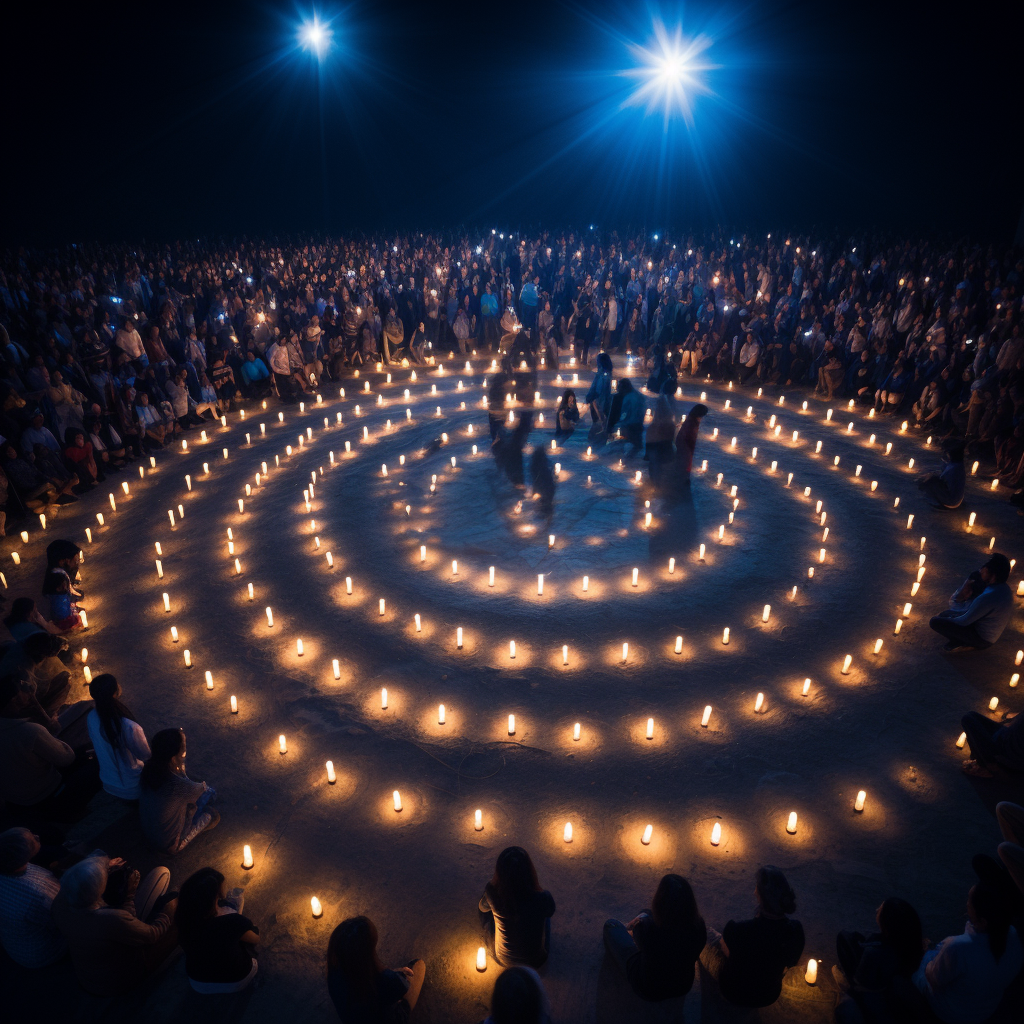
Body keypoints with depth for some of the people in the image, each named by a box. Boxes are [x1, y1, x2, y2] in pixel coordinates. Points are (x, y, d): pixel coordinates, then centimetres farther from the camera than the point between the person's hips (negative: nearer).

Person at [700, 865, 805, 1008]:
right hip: (770, 996, 4)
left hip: (735, 994, -4)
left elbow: (727, 952, -17)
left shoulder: (735, 930, -40)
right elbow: (790, 963, -7)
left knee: (709, 933, 22)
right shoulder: (796, 930, -28)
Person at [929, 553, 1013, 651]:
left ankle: (962, 643, 0)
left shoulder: (988, 598, -35)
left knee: (935, 621, -14)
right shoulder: (1005, 589, -4)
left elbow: (964, 621, -25)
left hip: (982, 639, -9)